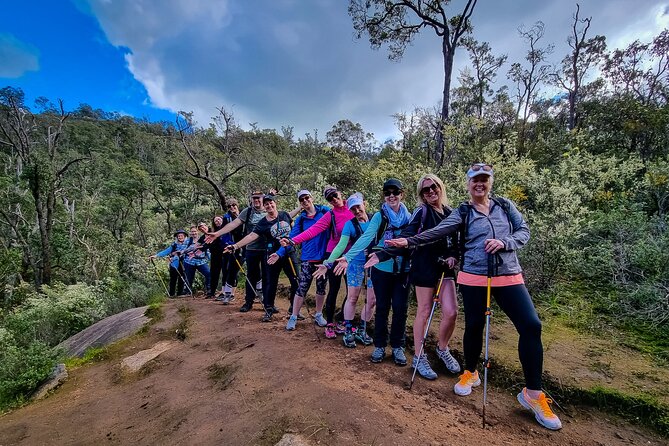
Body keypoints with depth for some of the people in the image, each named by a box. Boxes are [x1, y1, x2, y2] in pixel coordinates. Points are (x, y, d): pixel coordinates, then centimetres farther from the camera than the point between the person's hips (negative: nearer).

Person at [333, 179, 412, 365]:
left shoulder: (409, 217, 2)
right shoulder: (379, 216, -6)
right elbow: (366, 237, -18)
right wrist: (347, 257, -30)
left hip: (403, 270, 2)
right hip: (382, 269, -2)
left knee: (400, 309, 6)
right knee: (382, 308, 9)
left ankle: (397, 346, 25)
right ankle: (379, 345, 26)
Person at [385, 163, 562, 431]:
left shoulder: (505, 205, 9)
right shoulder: (462, 213, 1)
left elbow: (524, 231, 8)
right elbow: (436, 232, -12)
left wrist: (503, 243, -13)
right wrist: (409, 241, -26)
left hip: (509, 277, 2)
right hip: (474, 278, -2)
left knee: (531, 326, -8)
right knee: (474, 326, 7)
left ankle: (533, 393, 7)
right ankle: (470, 373, 34)